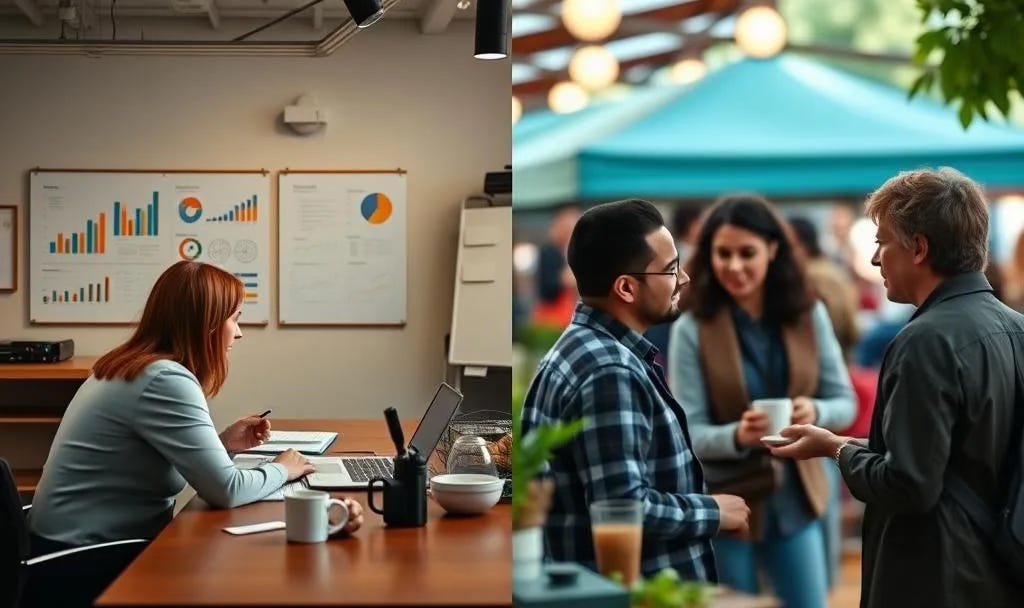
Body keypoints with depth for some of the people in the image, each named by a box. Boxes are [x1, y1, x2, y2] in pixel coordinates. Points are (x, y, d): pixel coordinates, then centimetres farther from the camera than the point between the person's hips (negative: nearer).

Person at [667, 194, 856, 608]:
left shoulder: (809, 315, -2)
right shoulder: (692, 328, -12)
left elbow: (846, 402, 1)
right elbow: (686, 432, -12)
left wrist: (815, 413, -21)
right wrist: (737, 436, -31)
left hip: (795, 501, 3)